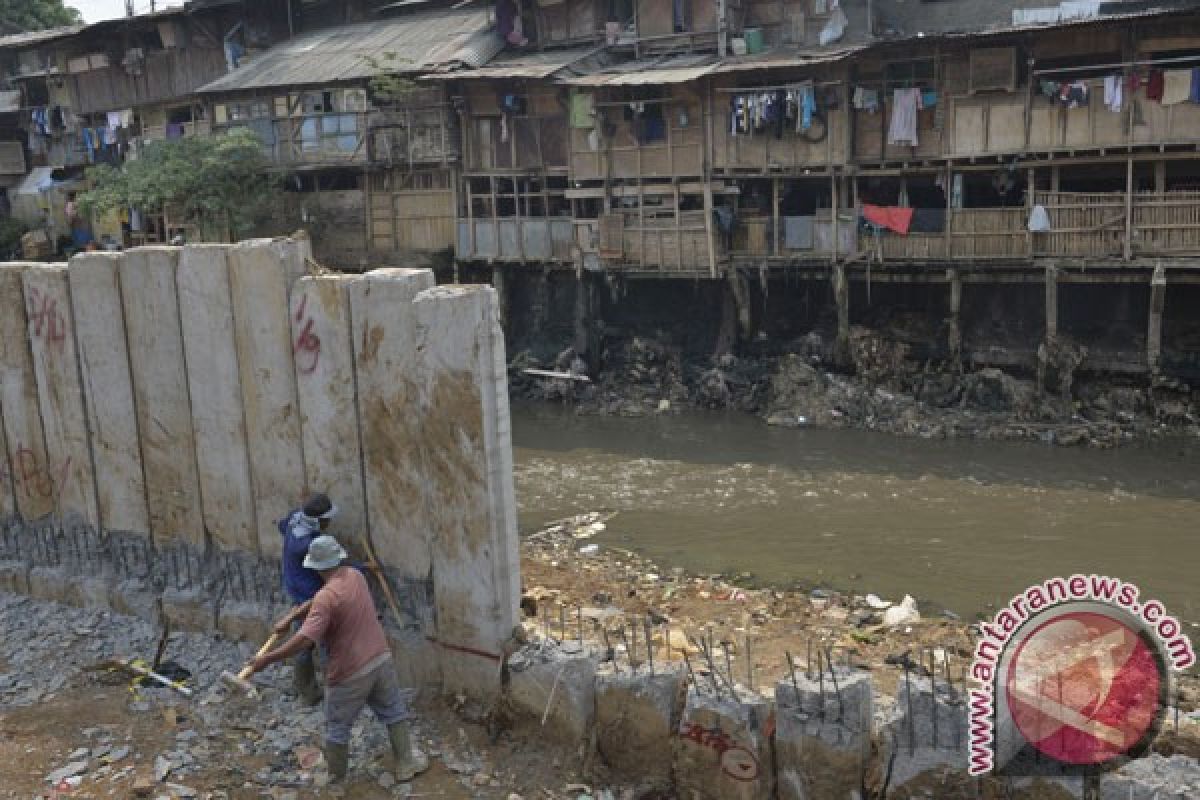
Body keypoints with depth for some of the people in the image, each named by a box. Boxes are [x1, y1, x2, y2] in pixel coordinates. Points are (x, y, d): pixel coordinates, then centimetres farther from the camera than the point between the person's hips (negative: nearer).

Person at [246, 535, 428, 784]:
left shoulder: (327, 597, -23)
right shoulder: (355, 576, 0)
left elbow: (304, 640, -29)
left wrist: (267, 659, -22)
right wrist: (291, 617, 6)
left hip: (350, 674, -6)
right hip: (381, 660, 6)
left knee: (337, 726, 16)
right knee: (394, 712, 22)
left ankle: (335, 775, 32)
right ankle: (406, 763, 32)